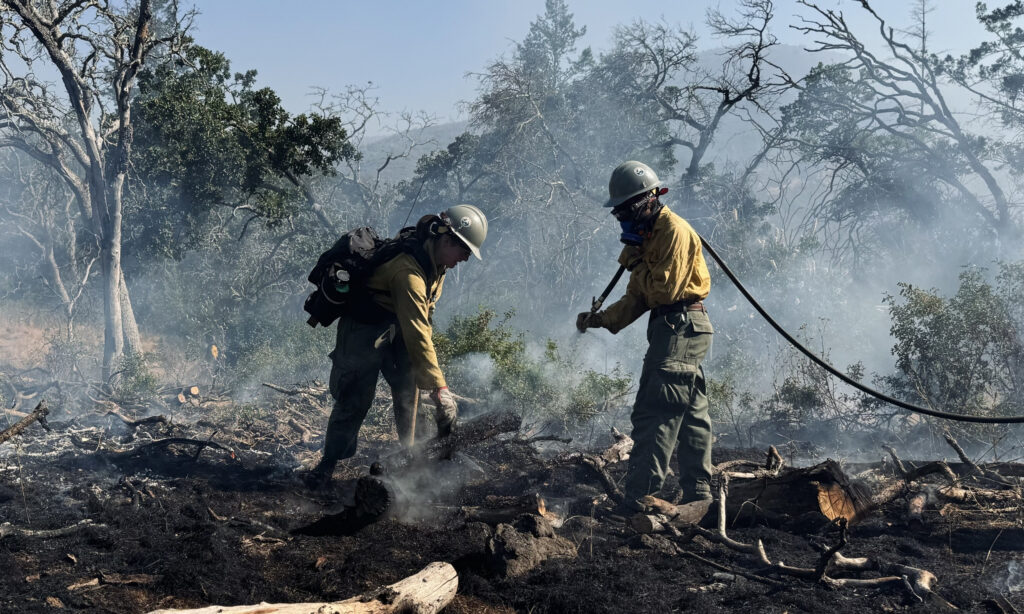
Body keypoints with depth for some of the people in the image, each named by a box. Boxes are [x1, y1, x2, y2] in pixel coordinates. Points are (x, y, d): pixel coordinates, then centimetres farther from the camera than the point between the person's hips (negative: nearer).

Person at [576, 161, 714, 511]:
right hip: (669, 328, 11)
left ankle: (639, 501, -16)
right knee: (690, 415, 14)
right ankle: (698, 494, 21)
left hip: (682, 327, -11)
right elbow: (638, 298, 15)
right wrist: (602, 319, 3)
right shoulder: (647, 234, 18)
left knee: (655, 414, -14)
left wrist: (636, 263, -8)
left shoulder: (674, 230, -13)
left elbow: (664, 289, -21)